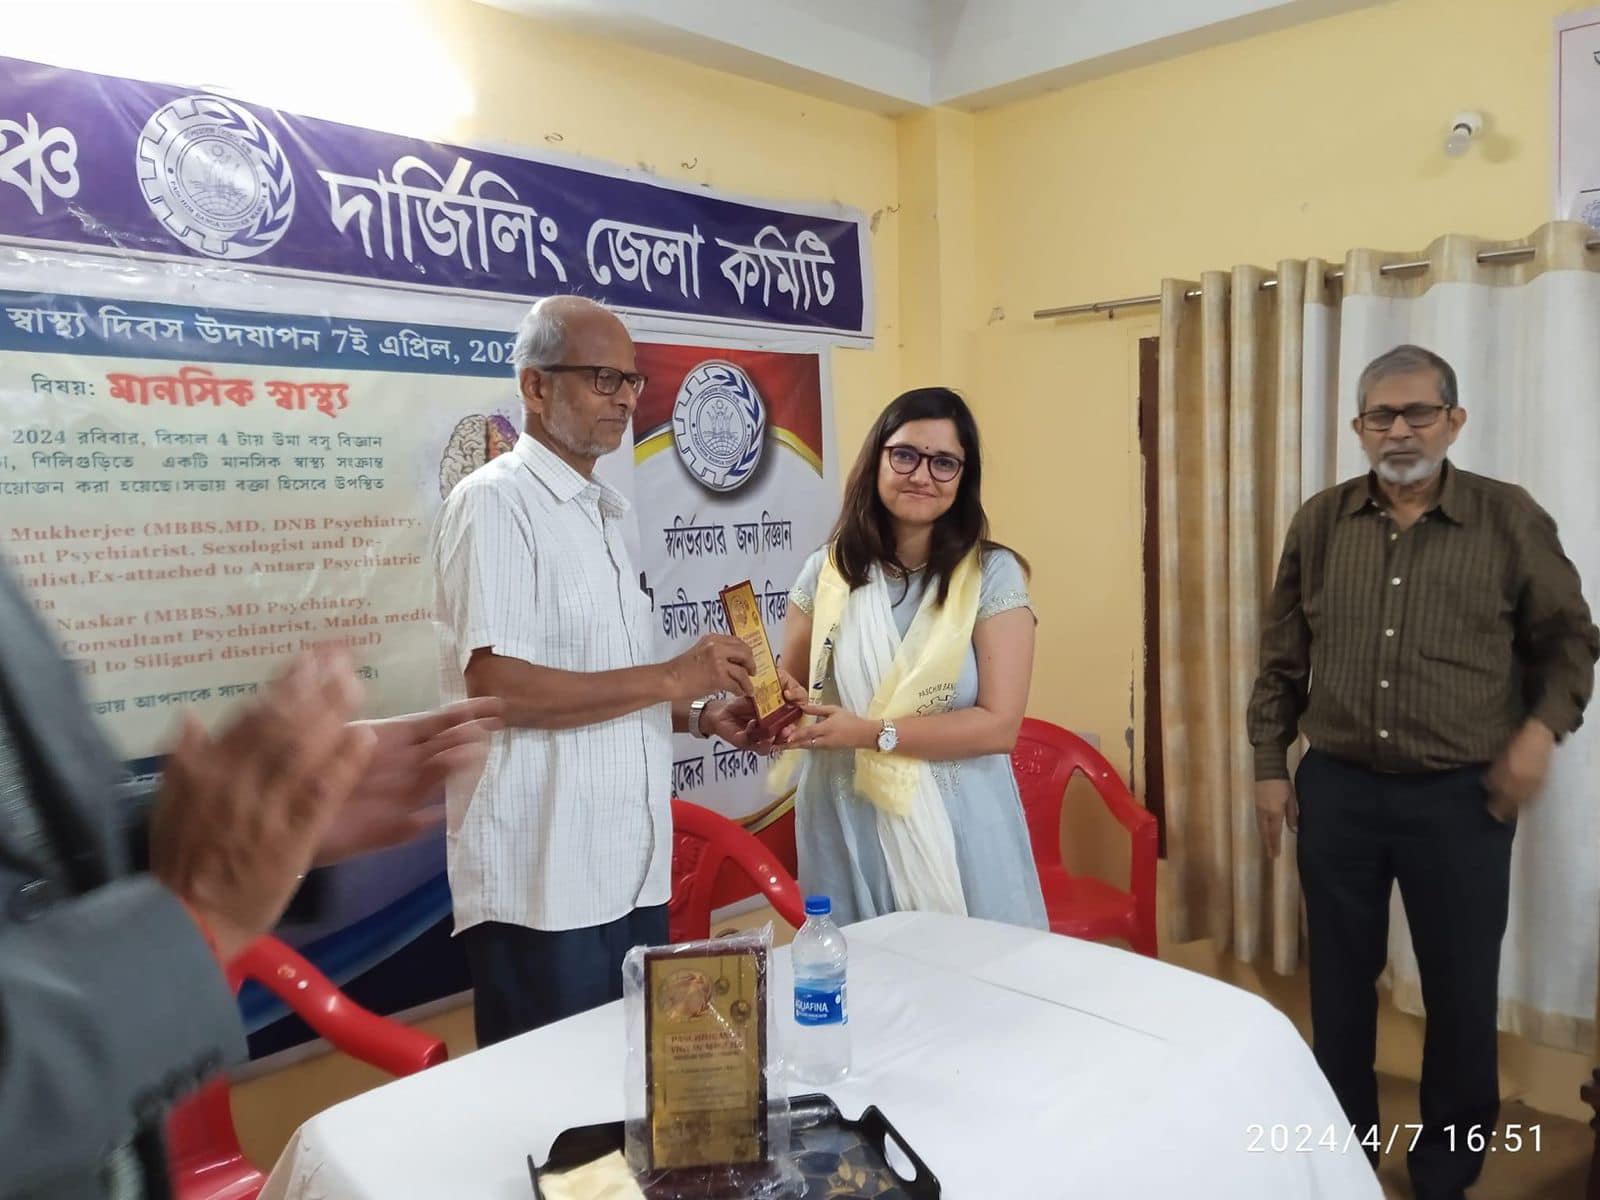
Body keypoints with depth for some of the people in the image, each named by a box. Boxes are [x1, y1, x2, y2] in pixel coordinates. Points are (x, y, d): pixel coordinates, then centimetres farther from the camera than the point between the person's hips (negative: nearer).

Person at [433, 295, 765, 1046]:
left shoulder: (599, 513, 16)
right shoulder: (495, 503, -12)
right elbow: (496, 687, -23)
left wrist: (701, 715, 6)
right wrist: (671, 678, -21)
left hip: (630, 873, 9)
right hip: (541, 887, -8)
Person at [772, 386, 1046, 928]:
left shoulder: (992, 575, -7)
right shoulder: (827, 572, 1)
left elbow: (999, 725, -12)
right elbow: (790, 687, 11)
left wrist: (869, 733, -20)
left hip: (956, 828, -2)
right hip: (846, 827, 2)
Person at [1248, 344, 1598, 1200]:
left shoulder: (1510, 519, -3)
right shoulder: (1319, 524, 2)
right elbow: (1282, 660, 7)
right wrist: (1269, 766, 5)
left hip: (1461, 797, -1)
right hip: (1336, 788, 2)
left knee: (1462, 994, 10)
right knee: (1339, 983, 14)